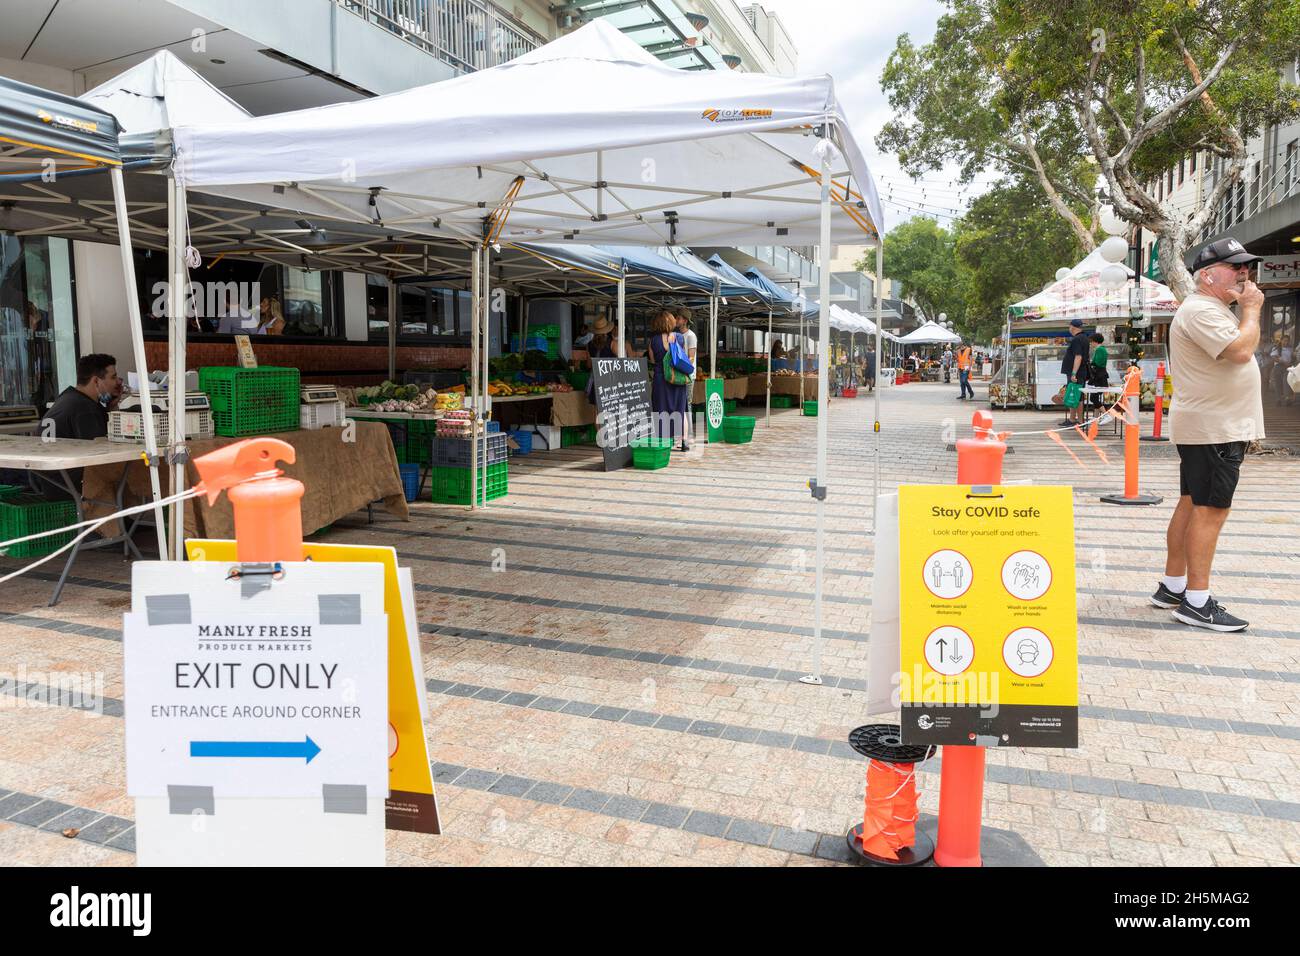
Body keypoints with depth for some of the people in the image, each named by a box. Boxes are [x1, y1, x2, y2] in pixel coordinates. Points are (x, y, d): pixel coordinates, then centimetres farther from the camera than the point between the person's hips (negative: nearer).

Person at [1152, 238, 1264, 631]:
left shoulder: (1214, 310, 19)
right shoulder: (1201, 310, -15)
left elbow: (1240, 352, 20)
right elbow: (1241, 351, -24)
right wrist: (1251, 310, -12)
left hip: (1215, 427, 11)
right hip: (1212, 430, -11)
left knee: (1192, 506, 12)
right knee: (1210, 510, -9)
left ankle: (1172, 587, 19)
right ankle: (1197, 602, -5)